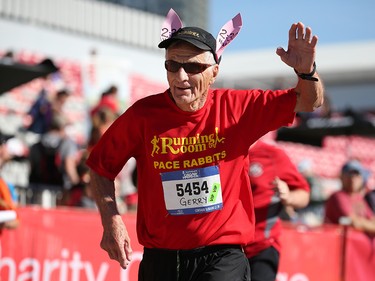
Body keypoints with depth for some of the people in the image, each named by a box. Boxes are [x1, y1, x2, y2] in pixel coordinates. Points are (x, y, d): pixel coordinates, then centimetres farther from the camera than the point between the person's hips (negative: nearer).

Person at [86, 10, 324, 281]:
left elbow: (309, 102, 2)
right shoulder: (143, 115, -4)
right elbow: (101, 168, 7)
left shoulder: (237, 108, -3)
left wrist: (306, 71, -19)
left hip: (222, 258, -2)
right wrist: (112, 222, -7)